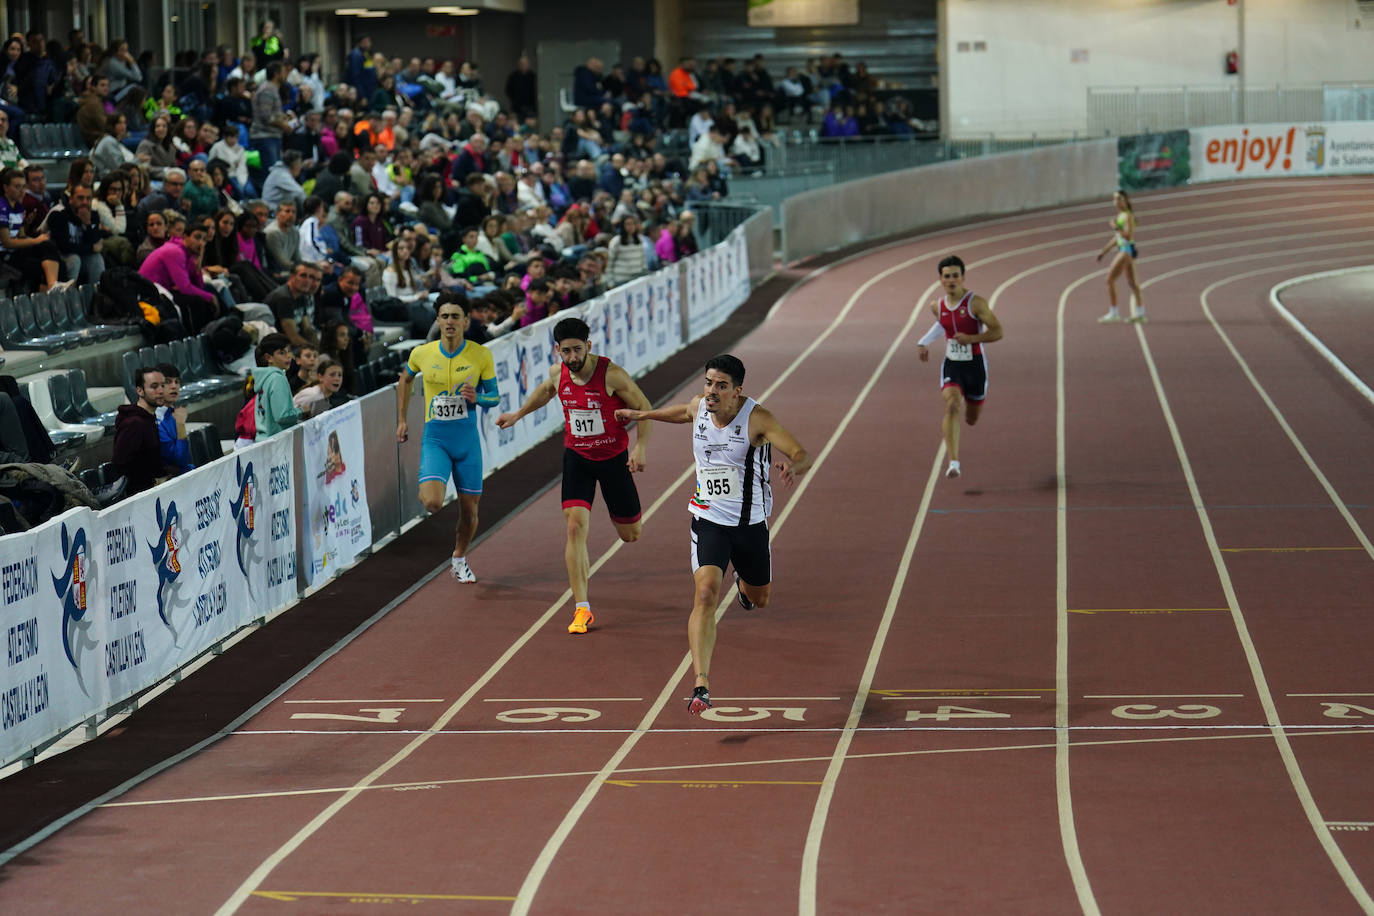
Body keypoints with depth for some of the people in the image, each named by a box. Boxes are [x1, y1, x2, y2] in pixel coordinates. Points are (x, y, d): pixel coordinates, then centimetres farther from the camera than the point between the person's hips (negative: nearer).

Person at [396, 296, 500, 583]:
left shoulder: (481, 355, -5)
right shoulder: (422, 354, -4)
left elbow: (495, 396, 5)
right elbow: (406, 380, 18)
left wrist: (477, 398, -17)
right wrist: (401, 419, 17)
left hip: (467, 439, 1)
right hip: (435, 438, -1)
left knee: (469, 510, 7)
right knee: (431, 503, -21)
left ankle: (459, 559, 34)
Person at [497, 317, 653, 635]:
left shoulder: (611, 374, -22)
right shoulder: (558, 373, -7)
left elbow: (644, 408, -13)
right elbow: (545, 390, 18)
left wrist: (640, 447, -23)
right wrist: (518, 414, 27)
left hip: (613, 457, -2)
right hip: (576, 456, 2)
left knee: (630, 534, 8)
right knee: (575, 527, -14)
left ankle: (625, 513, 50)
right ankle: (582, 608, -12)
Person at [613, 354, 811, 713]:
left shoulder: (756, 418, -17)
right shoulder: (699, 407, -4)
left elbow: (803, 455, -25)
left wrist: (793, 466, -48)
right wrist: (643, 414, 35)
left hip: (751, 523, -1)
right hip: (709, 520, 1)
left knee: (760, 600, 21)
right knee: (706, 594, -21)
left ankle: (743, 583, 63)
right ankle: (701, 686, -26)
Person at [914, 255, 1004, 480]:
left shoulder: (976, 303, -14)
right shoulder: (937, 306, 1)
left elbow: (997, 332, -13)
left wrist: (970, 338, -24)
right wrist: (925, 342, 17)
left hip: (975, 366, -2)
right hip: (951, 366, 2)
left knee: (971, 419, 15)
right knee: (951, 406, -26)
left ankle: (964, 404, 56)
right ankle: (954, 462, -28)